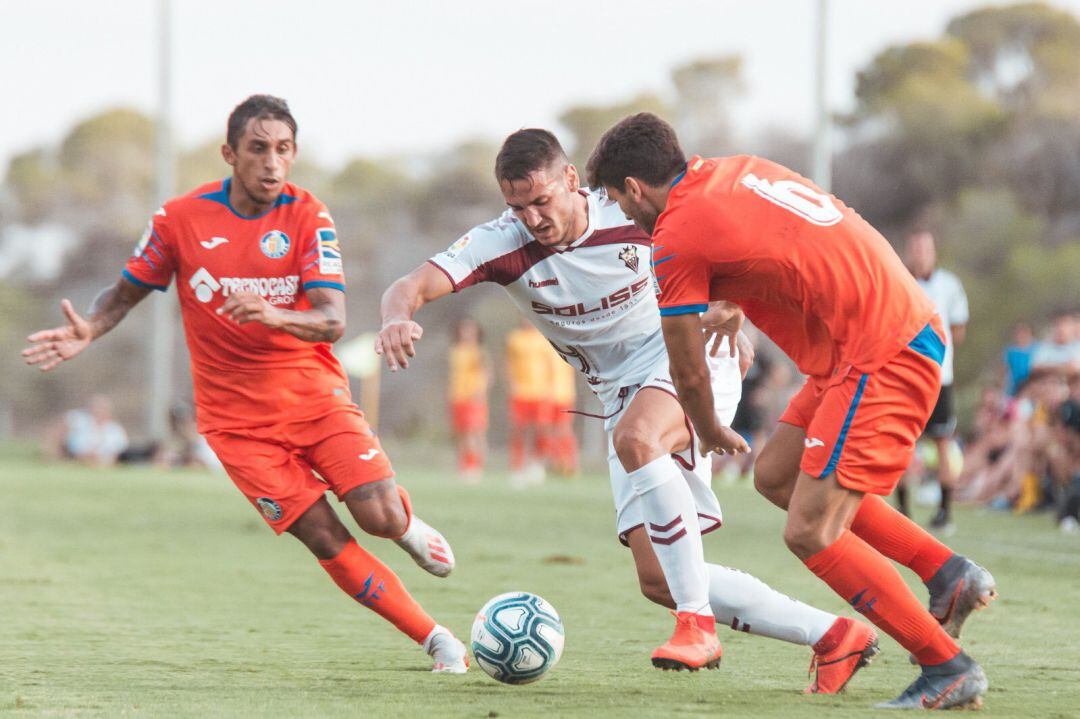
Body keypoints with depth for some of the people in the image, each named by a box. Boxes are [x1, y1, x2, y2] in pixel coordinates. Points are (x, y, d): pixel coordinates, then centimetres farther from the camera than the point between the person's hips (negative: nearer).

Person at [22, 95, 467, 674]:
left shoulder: (307, 217, -7)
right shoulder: (180, 218, -6)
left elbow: (332, 322, -16)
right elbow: (128, 292, 8)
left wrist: (274, 316, -37)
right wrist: (88, 331, -14)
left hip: (313, 392, 0)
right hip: (237, 417, 0)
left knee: (379, 517, -16)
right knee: (324, 539, -11)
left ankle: (405, 523, 23)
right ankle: (434, 638, 2)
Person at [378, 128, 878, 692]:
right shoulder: (502, 245, -12)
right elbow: (412, 286, -24)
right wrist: (398, 319, -47)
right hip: (623, 397, 5)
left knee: (636, 438, -39)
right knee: (658, 580, -6)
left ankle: (698, 623, -34)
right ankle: (830, 636, 1)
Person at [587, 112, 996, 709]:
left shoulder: (676, 239, -9)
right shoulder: (737, 169, 14)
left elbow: (688, 373, 2)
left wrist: (711, 432, 20)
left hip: (883, 358, -10)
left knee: (809, 533, -9)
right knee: (776, 475, 17)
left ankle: (948, 669, -3)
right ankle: (949, 574, 16)